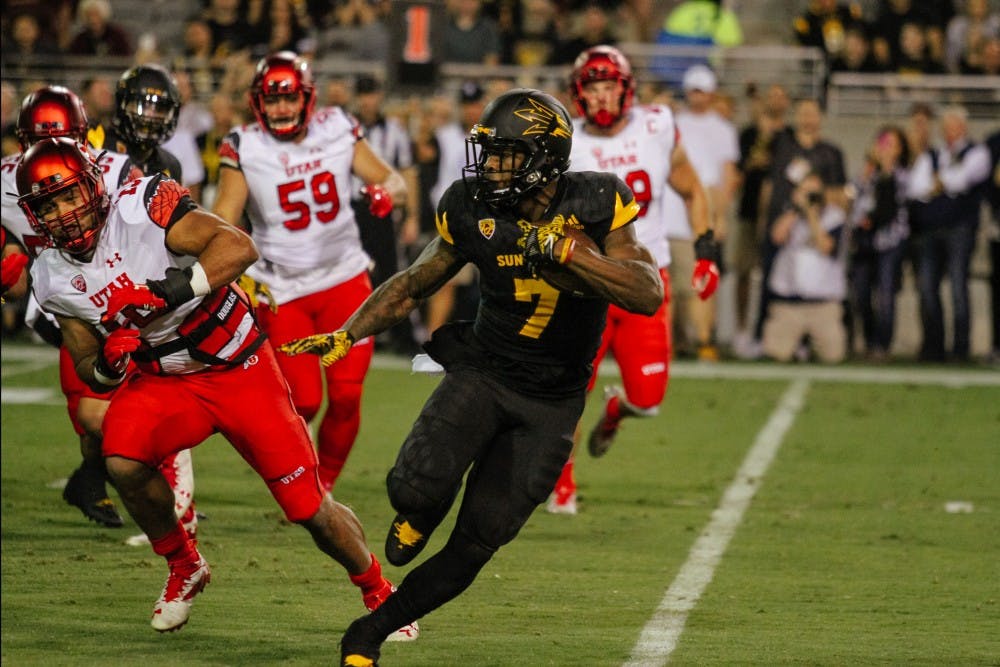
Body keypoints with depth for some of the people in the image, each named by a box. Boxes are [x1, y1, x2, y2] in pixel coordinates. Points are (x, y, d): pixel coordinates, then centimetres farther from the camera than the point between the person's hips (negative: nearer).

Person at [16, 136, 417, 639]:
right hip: (162, 382, 4)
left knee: (308, 507, -1)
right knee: (123, 461, -26)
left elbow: (239, 247, -32)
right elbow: (88, 370, 4)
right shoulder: (53, 280, -6)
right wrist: (107, 365, -20)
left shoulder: (139, 207, -23)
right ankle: (184, 568, 0)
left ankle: (378, 592, 26)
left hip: (239, 368, -4)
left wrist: (171, 290, -42)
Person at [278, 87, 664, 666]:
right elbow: (415, 284, 9)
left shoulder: (595, 205, -14)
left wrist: (566, 250, -32)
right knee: (418, 484, -27)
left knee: (476, 544, -2)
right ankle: (418, 515, 11)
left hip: (551, 401, 0)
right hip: (483, 372, 1)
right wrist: (346, 335, -1)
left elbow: (649, 294, -23)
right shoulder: (474, 212, -8)